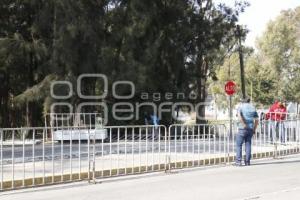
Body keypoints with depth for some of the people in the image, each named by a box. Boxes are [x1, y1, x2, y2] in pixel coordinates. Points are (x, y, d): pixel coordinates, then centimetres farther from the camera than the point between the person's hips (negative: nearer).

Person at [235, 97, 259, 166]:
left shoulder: (241, 106, 2)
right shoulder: (253, 107, 14)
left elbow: (239, 117, -17)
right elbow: (256, 120, 10)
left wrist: (244, 125, -13)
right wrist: (254, 129, 13)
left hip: (243, 129, -4)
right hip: (251, 129, 4)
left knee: (239, 145, 2)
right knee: (248, 145, 9)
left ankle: (238, 161, -4)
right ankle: (247, 161, 8)